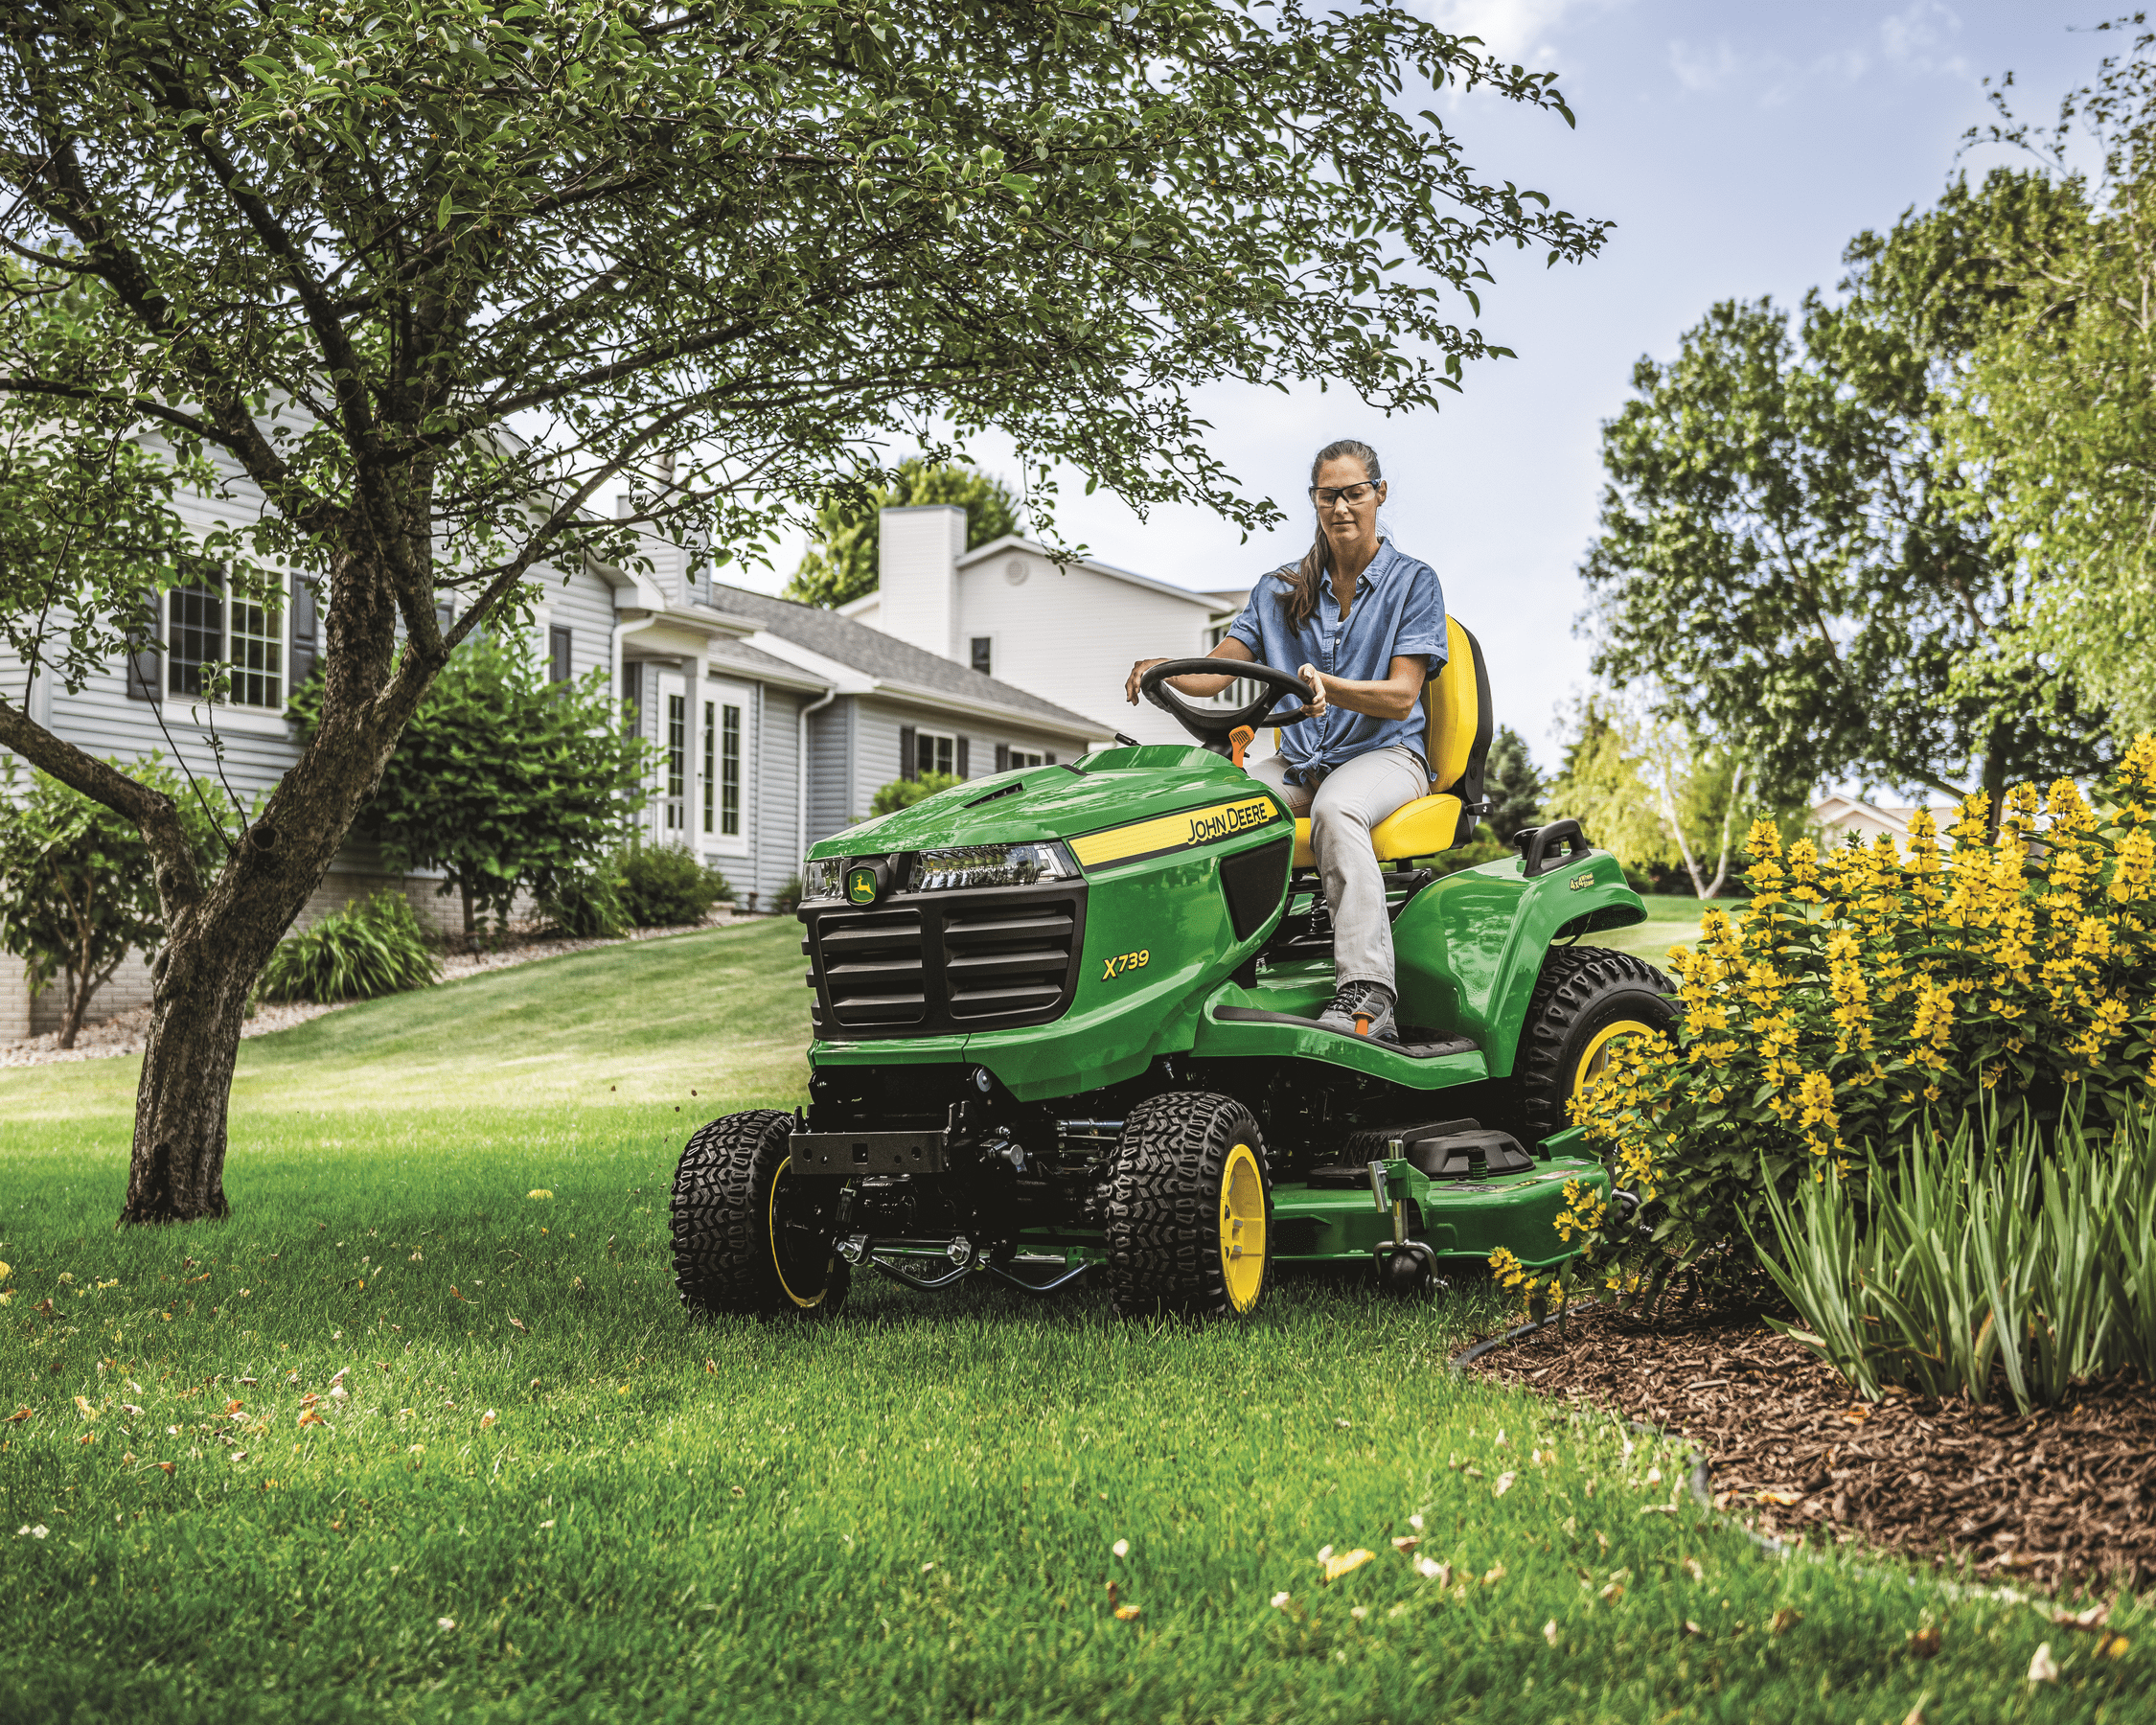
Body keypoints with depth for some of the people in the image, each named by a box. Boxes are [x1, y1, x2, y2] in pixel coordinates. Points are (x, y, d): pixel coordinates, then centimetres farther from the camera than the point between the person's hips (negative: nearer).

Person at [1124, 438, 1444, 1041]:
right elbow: (1213, 672, 6)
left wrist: (1328, 686, -26)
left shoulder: (1413, 582, 3)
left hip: (1385, 752, -4)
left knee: (1336, 808, -40)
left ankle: (1367, 992, -47)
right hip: (1300, 760, 4)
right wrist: (1160, 667, -16)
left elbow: (1401, 697, -8)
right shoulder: (1281, 590, 15)